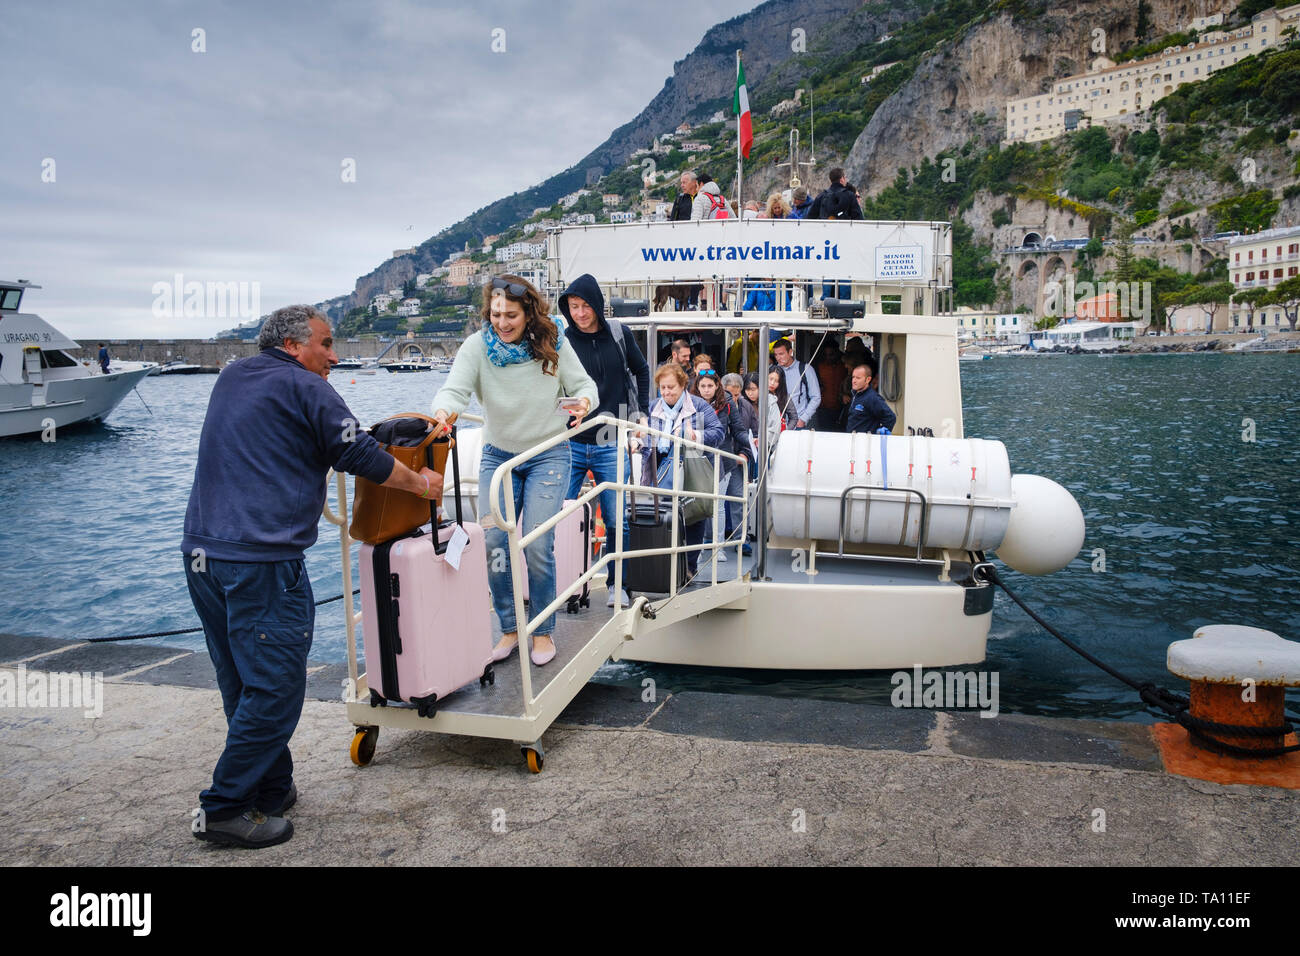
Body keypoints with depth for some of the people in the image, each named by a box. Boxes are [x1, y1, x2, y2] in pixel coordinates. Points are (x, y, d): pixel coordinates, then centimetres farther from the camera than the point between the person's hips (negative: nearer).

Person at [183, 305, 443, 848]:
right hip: (261, 561, -9)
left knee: (244, 685, 15)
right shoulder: (304, 387, -4)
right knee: (274, 687, 0)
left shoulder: (231, 378, 20)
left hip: (202, 553, 9)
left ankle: (271, 790, 26)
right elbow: (359, 456, -3)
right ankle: (226, 809, 5)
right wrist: (421, 484, 11)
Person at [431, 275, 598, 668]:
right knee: (493, 544, -3)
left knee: (538, 546, -9)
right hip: (498, 456, 2)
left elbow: (583, 385, -2)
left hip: (548, 456, -2)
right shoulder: (477, 346, -10)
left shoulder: (552, 343, -9)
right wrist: (443, 412, -45)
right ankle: (509, 628, 17)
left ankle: (544, 631, 11)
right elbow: (455, 388, -22)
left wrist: (583, 402, -26)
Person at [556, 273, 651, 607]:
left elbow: (641, 370, 19)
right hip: (570, 443, -1)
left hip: (611, 445, 1)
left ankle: (615, 584, 19)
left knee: (615, 521, 5)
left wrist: (641, 411, 13)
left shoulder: (619, 334, 3)